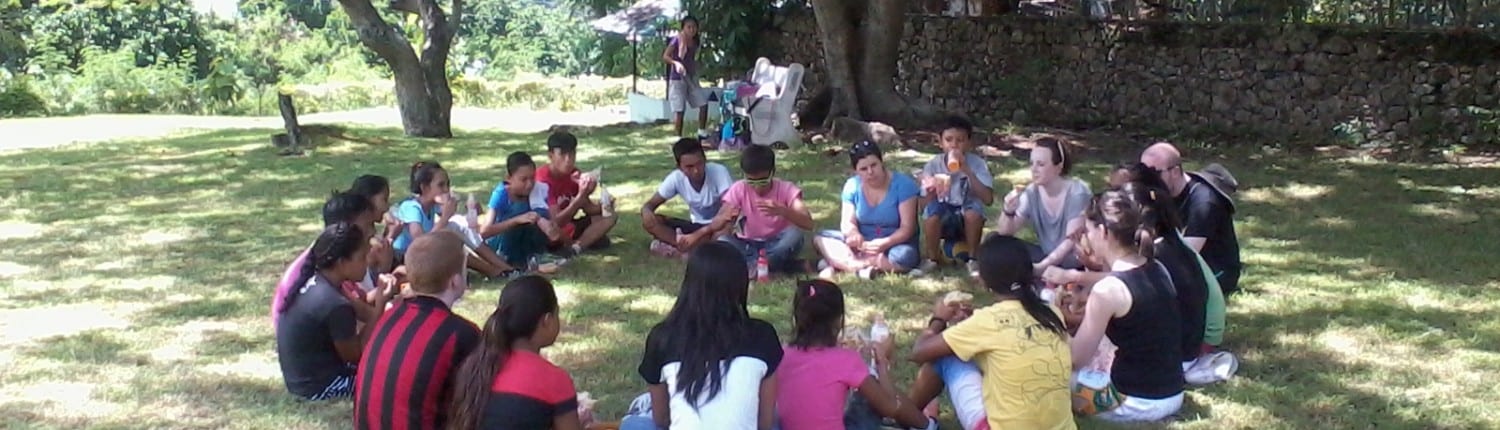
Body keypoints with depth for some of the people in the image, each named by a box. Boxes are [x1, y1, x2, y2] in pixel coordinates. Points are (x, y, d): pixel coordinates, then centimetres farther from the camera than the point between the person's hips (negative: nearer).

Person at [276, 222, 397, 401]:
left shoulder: (314, 281, -3)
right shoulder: (335, 305, -28)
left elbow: (362, 310, 6)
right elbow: (356, 355, -16)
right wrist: (380, 305, -17)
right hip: (317, 386, -9)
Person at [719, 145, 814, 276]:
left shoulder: (786, 189, -16)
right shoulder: (739, 189, -12)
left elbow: (808, 224, -28)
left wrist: (783, 211, -46)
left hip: (776, 245, -1)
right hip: (748, 245, 1)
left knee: (794, 235, -34)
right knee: (721, 242, -30)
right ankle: (778, 264, -23)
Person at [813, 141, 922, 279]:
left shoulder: (903, 184, -13)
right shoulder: (852, 186, -2)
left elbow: (907, 227, -17)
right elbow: (847, 222, -6)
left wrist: (885, 243, -37)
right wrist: (854, 234, -32)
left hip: (894, 244, -3)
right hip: (863, 244, 3)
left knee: (904, 257, -39)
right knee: (821, 239, -15)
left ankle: (836, 263, -32)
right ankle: (862, 266, -35)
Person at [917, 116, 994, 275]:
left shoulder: (977, 163, -12)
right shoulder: (933, 165, -9)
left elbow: (988, 199, -25)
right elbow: (925, 205, -9)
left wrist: (967, 171, -30)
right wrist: (932, 193, -32)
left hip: (967, 222, 0)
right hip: (942, 222, 1)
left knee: (974, 207, -33)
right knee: (932, 209, -32)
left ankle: (972, 259, -11)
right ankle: (932, 259, -9)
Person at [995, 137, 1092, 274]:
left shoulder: (1077, 193, -16)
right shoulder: (1031, 192, -3)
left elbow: (1072, 241, -22)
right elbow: (1006, 233, -5)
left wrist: (1041, 266, -32)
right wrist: (1008, 211, -27)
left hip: (1076, 261, -6)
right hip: (1047, 256, 6)